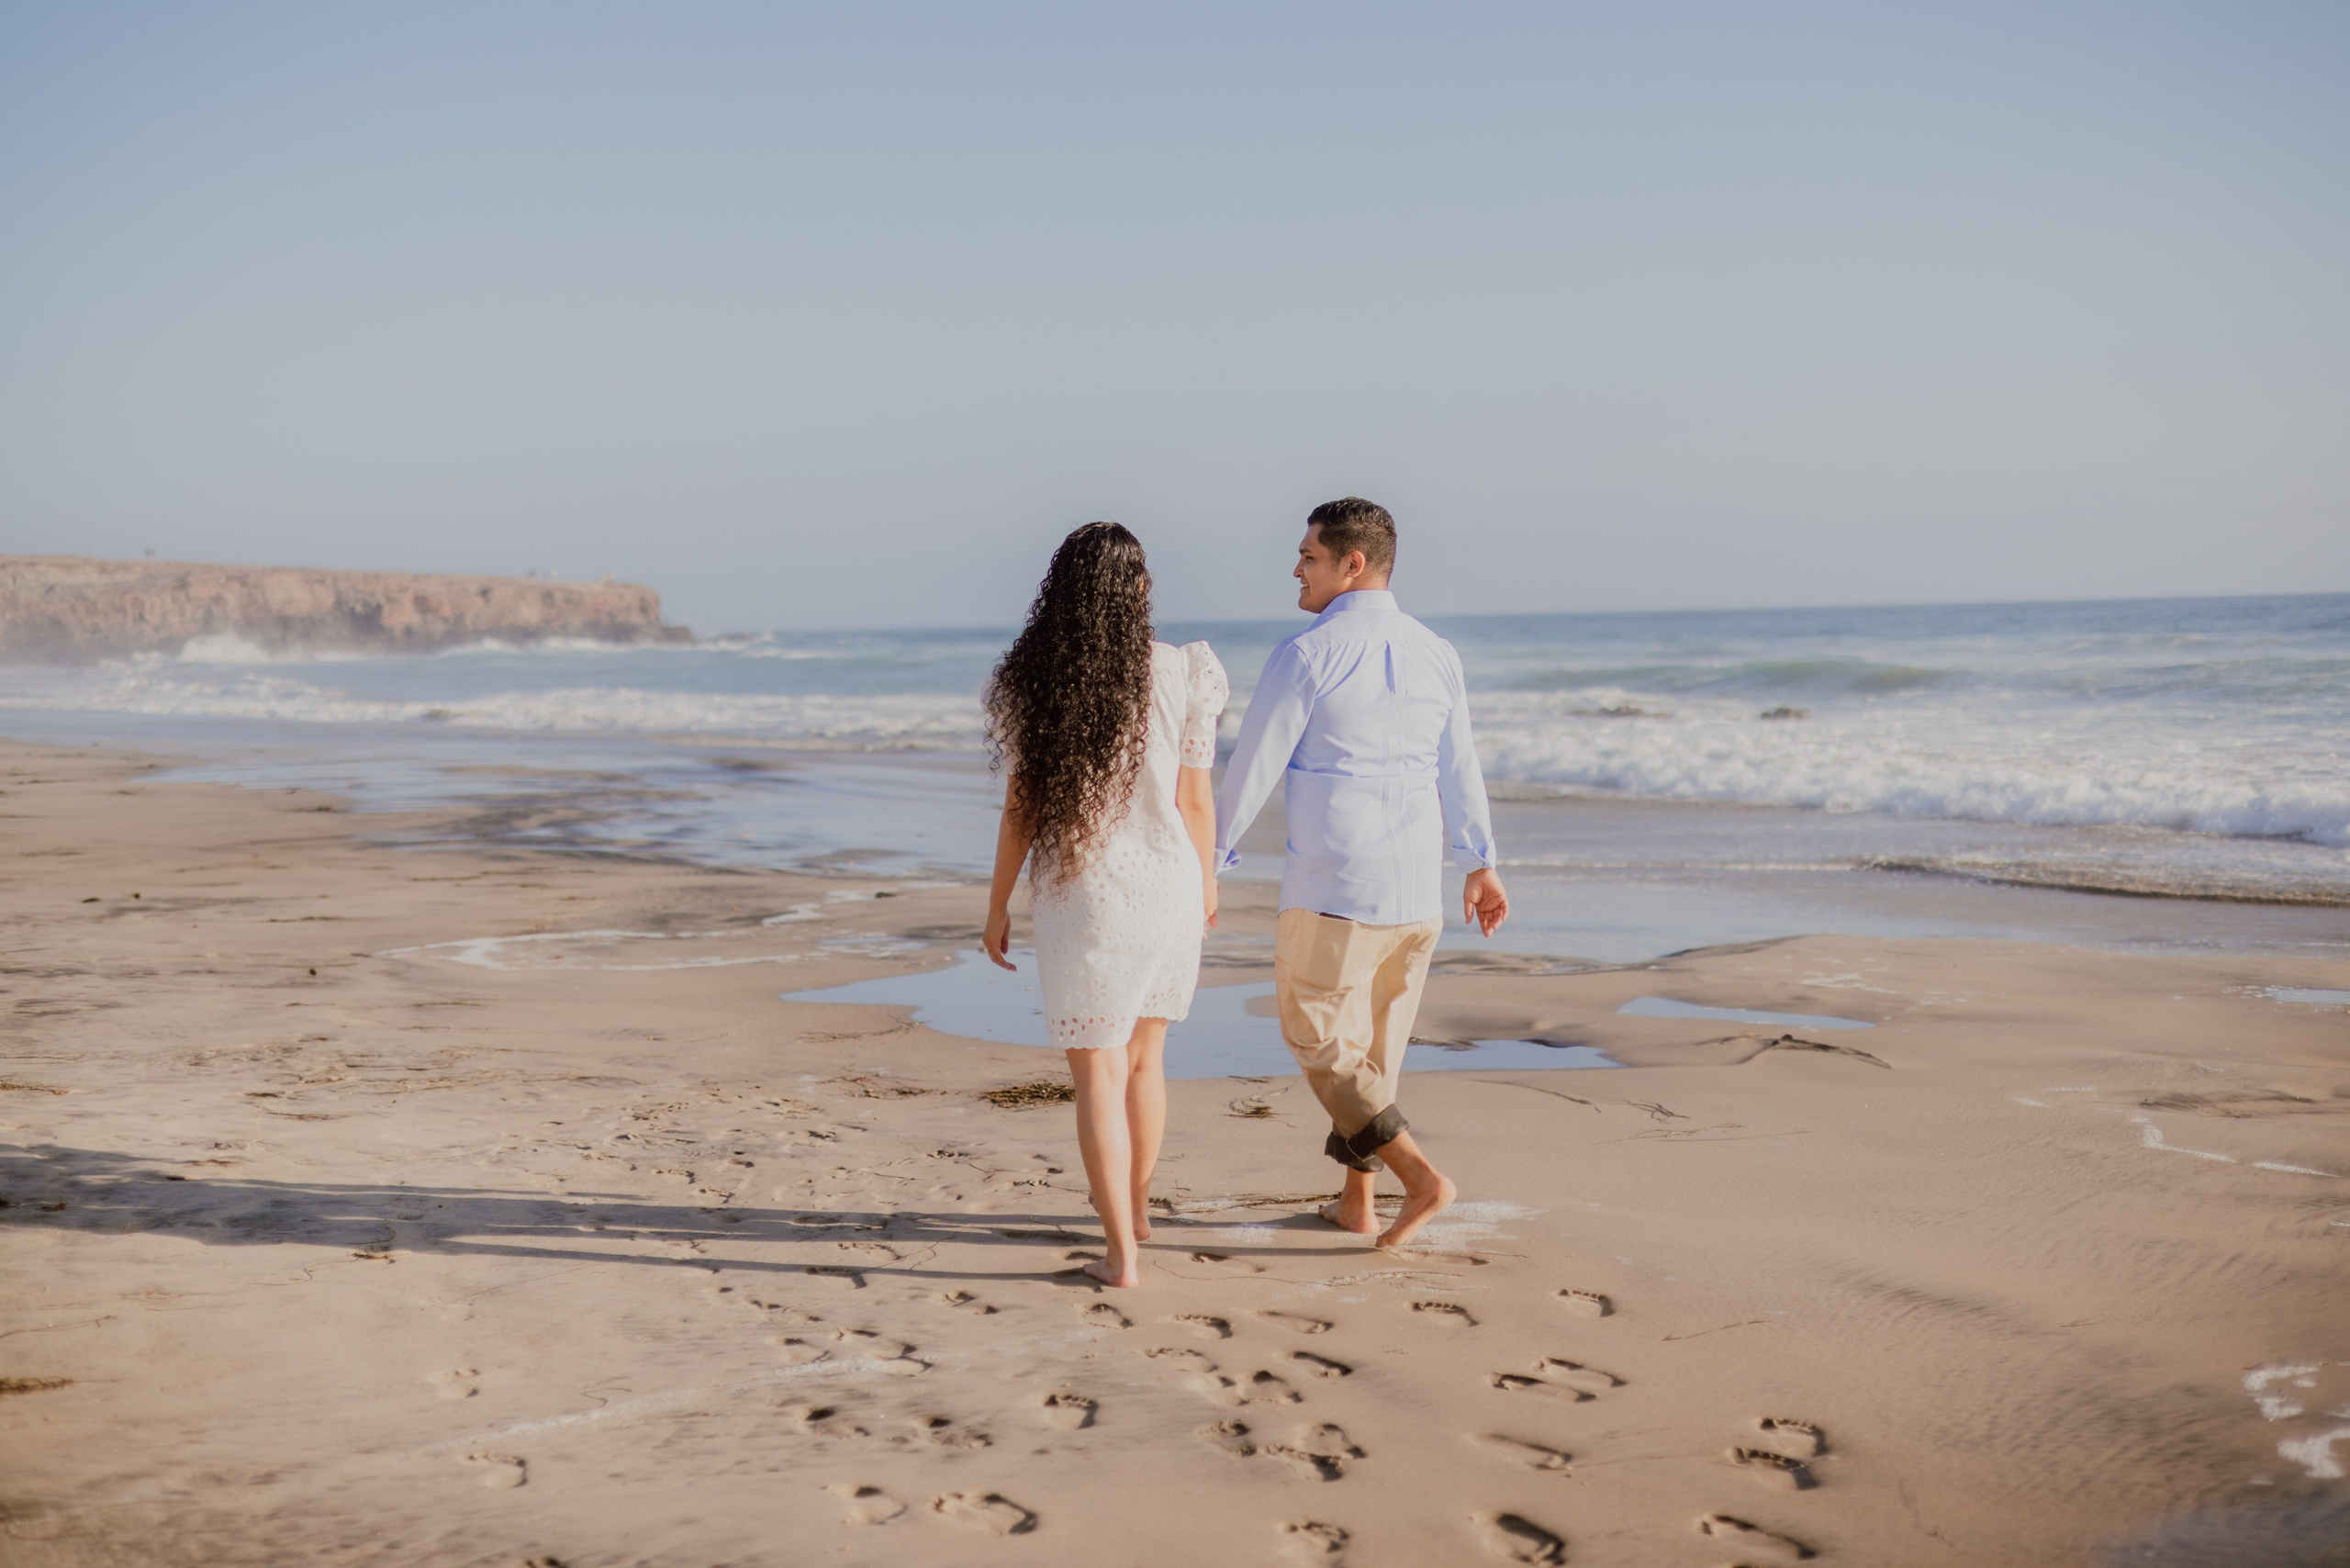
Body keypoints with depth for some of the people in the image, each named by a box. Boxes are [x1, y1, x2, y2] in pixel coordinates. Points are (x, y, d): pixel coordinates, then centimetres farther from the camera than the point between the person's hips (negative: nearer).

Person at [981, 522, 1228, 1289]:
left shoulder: (1035, 682, -8)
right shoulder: (1179, 674, -7)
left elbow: (1020, 809, -6)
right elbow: (1196, 801, -1)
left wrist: (997, 906, 5)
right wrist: (1205, 879, 15)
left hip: (1081, 900, -2)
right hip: (1166, 887, 2)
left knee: (1097, 1074, 3)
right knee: (1143, 1054, 21)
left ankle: (1121, 1251, -1)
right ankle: (1135, 1208, 38)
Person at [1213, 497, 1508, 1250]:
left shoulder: (1307, 656, -12)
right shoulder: (1436, 654, 6)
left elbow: (1252, 769, -8)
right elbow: (1459, 769, 15)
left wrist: (1208, 862, 3)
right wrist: (1480, 864, 26)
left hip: (1330, 888, -6)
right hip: (1416, 887, 6)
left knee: (1322, 1045, 6)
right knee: (1377, 1046, 17)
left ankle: (1419, 1175, -8)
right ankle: (1355, 1200, 25)